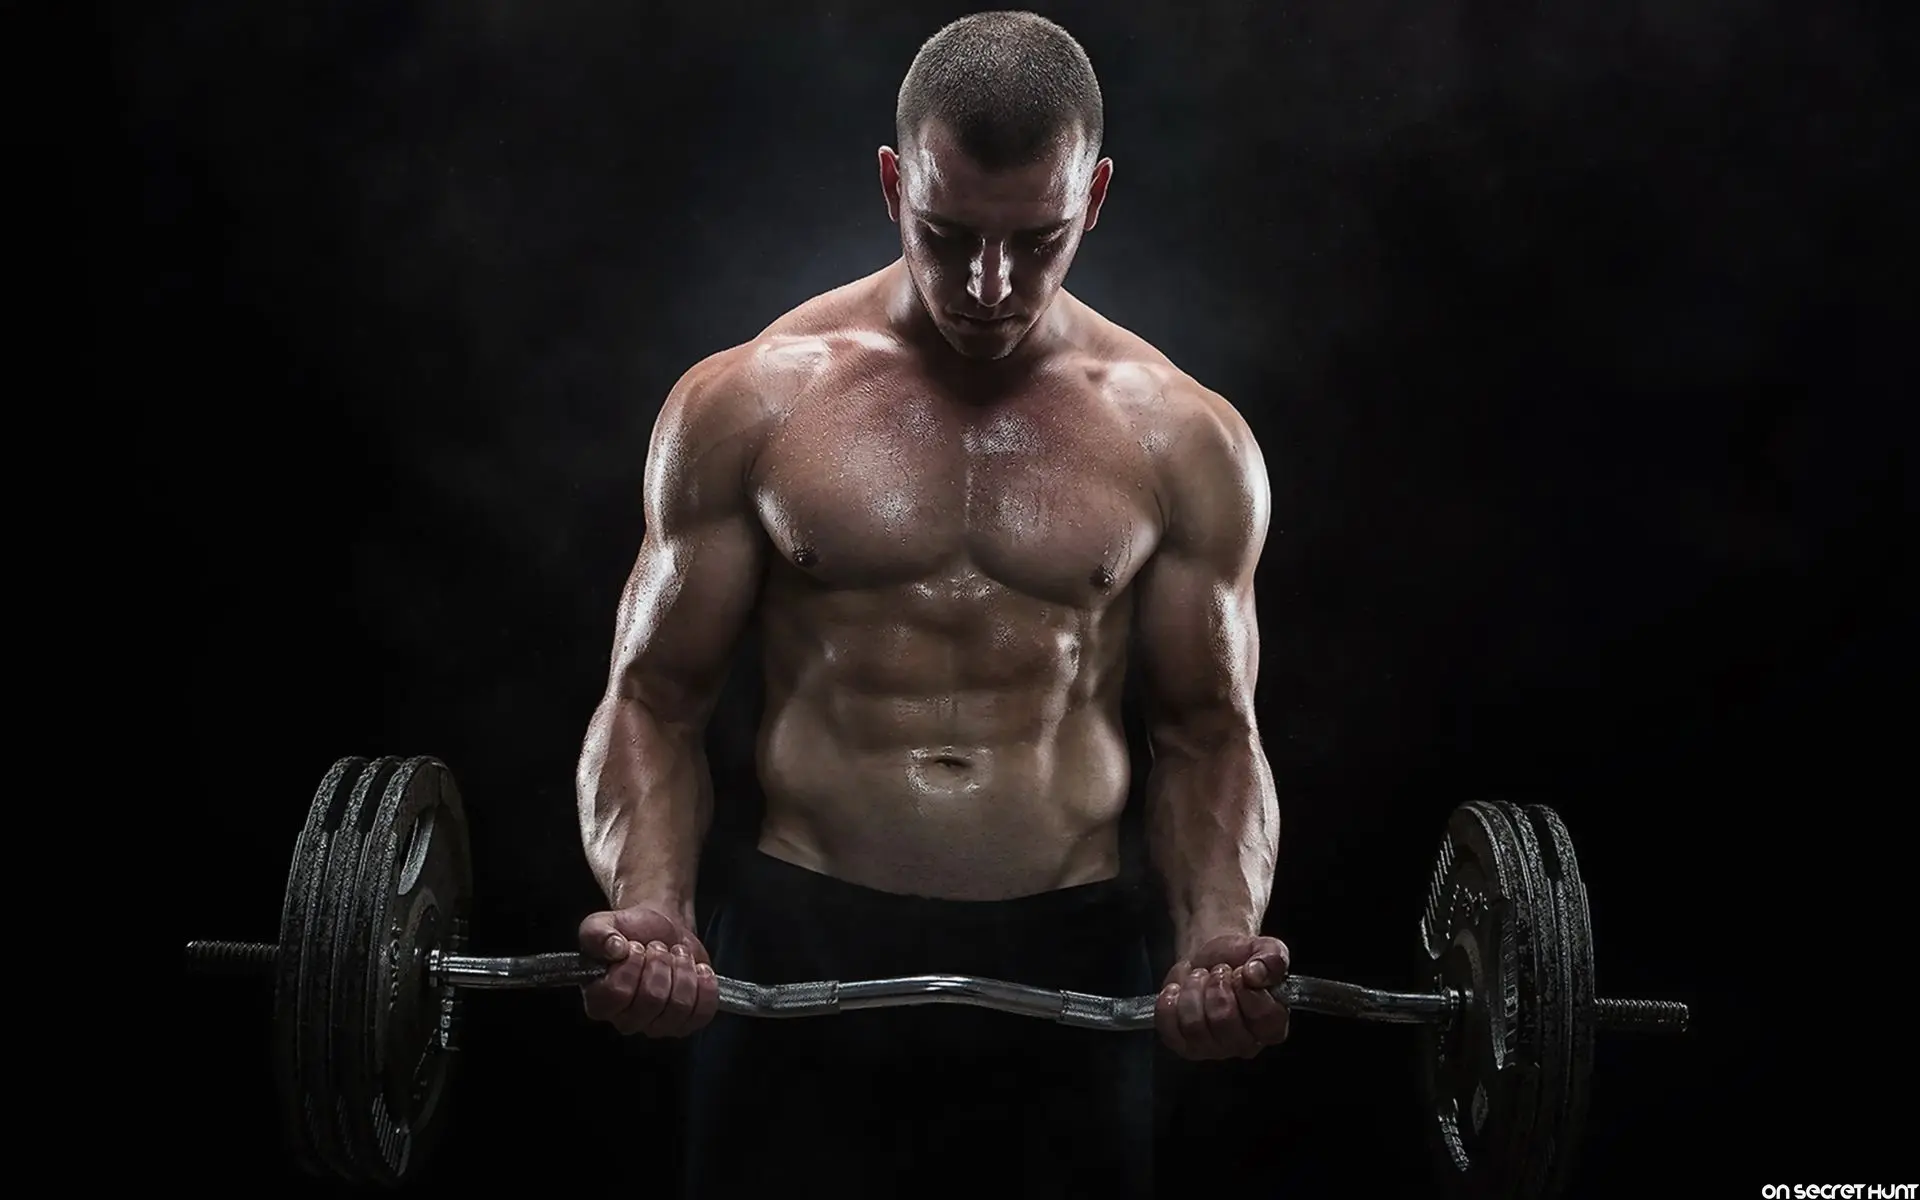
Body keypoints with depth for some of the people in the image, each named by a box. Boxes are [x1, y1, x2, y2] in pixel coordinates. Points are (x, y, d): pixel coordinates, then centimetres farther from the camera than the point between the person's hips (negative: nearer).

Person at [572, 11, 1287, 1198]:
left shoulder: (1183, 440, 2)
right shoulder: (746, 404, 0)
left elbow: (1210, 727, 7)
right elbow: (656, 698, 3)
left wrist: (1222, 931, -12)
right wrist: (648, 906, -15)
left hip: (1067, 964, 1)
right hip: (798, 954, 0)